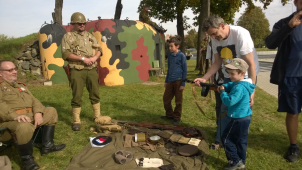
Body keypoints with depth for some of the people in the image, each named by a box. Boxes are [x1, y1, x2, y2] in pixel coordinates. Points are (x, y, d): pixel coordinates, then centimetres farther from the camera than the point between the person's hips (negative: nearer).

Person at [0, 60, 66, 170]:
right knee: (24, 127, -39)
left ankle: (47, 145, 7)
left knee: (51, 111, 9)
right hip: (10, 119, -8)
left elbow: (33, 100, 17)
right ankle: (27, 159, -14)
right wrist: (15, 115, -32)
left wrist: (38, 112, -3)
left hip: (30, 115, 8)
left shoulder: (21, 85, 26)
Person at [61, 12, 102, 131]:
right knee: (77, 96, -2)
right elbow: (66, 54, -10)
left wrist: (95, 57, -8)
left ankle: (98, 116, 27)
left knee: (95, 94, 12)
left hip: (92, 69, 5)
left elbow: (98, 49, 14)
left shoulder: (89, 36, 16)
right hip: (77, 71, -4)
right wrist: (82, 58, -16)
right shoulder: (68, 37, 1)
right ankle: (76, 121, 9)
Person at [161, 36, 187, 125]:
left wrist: (183, 83, -9)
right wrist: (166, 81, 19)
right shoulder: (169, 55, 10)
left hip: (178, 81, -6)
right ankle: (169, 115, 27)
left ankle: (177, 118, 18)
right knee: (166, 98, 9)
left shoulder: (181, 56, -7)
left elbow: (185, 70, -6)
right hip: (170, 81, 6)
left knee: (178, 101, 4)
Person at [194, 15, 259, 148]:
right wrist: (204, 78, -11)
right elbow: (217, 63, 2)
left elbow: (251, 64, -22)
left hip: (245, 77, -5)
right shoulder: (215, 39, -5)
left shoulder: (240, 34, -24)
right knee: (224, 109, 7)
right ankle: (220, 140, 23)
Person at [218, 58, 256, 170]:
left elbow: (229, 101, -31)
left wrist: (222, 92, -16)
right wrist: (222, 86, -5)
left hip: (238, 119, -10)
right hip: (245, 117, 10)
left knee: (226, 138, 4)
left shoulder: (240, 87, -26)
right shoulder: (237, 83, 4)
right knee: (241, 140, 18)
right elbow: (229, 85, 16)